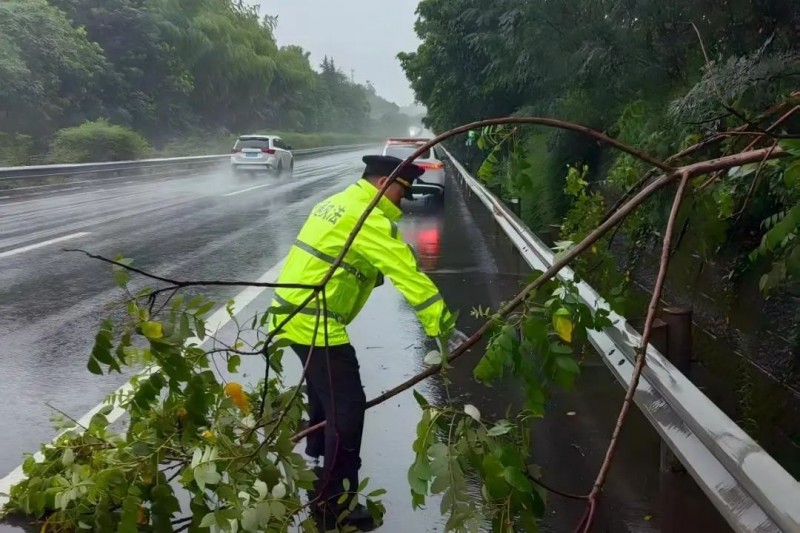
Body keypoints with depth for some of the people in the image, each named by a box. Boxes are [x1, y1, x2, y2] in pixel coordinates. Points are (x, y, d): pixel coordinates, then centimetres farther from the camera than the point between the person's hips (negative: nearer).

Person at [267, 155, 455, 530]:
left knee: (324, 393, 26)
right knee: (346, 405, -6)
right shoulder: (368, 218, -17)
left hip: (296, 313, 11)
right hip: (316, 322, -11)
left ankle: (317, 462, 46)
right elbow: (408, 274, -19)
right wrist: (443, 324, -18)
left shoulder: (338, 203, 15)